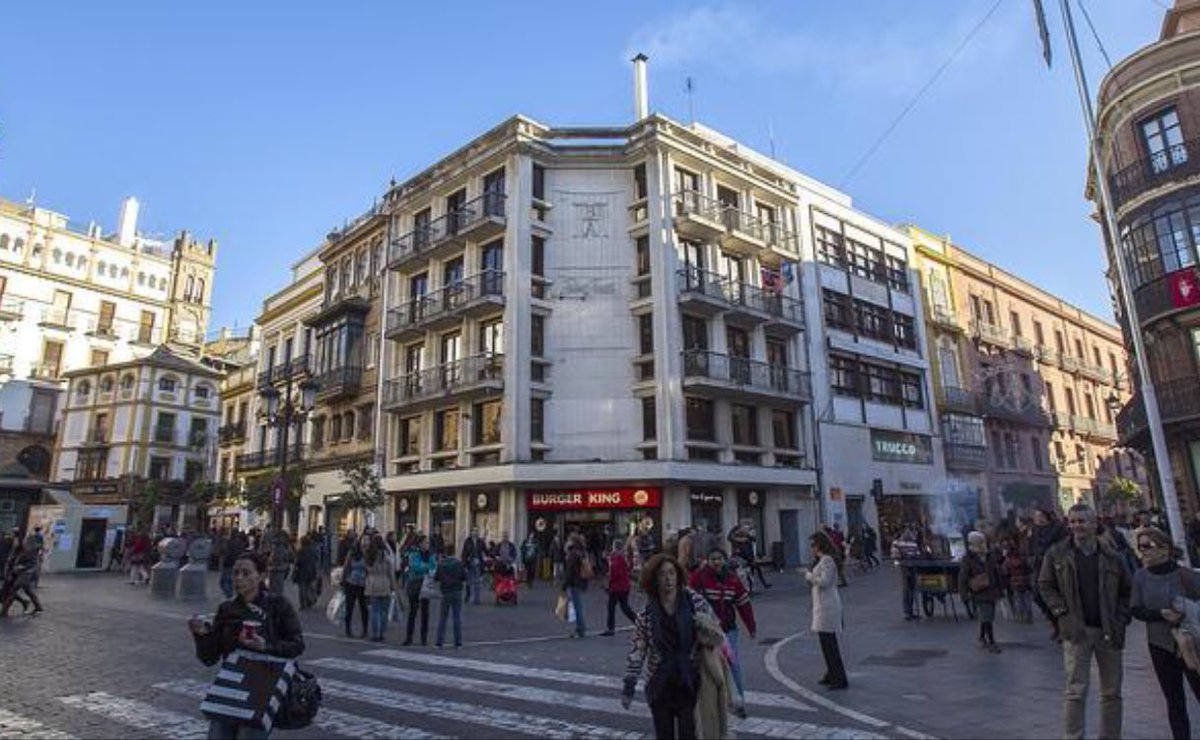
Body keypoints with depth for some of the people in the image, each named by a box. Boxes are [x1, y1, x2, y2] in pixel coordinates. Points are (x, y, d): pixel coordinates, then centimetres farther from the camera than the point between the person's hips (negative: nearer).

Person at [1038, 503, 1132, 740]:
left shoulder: (1112, 558, 2)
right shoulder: (1056, 555, -3)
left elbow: (1126, 592, 10)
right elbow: (1045, 586, 2)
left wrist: (1120, 621, -1)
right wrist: (1064, 615, -8)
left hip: (1109, 631, 3)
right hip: (1077, 631, -2)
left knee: (1112, 692, 12)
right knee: (1076, 691, -4)